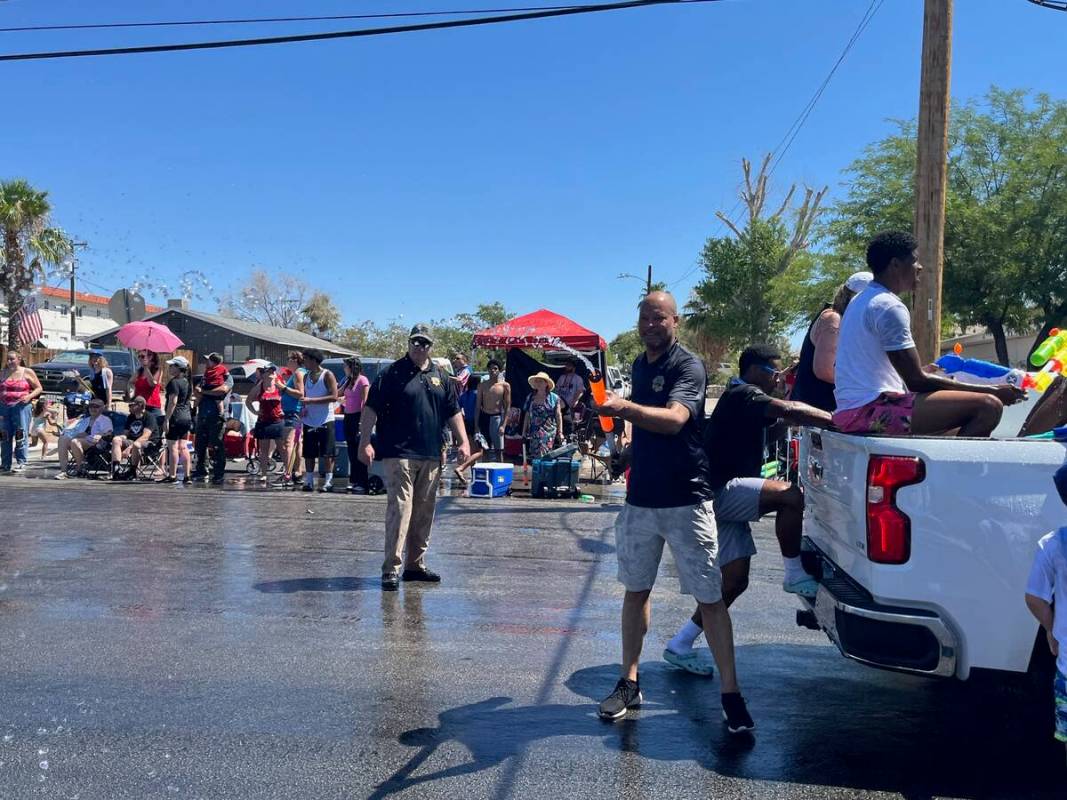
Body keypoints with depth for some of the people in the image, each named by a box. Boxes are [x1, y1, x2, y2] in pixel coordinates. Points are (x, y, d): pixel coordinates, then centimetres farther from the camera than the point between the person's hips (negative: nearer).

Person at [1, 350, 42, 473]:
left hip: (21, 406, -4)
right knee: (5, 436, 5)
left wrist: (29, 396, -12)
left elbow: (38, 388, 4)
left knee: (21, 435, -7)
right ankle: (5, 464, 10)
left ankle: (21, 462, -4)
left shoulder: (27, 372, 3)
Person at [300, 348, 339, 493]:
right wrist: (303, 408, 0)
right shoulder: (306, 377, 13)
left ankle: (328, 481, 2)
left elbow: (334, 397, -15)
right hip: (309, 421, 6)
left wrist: (311, 400, -19)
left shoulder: (327, 375, -5)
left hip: (325, 421, -6)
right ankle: (308, 481, 14)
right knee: (308, 453, 7)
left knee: (327, 453, -4)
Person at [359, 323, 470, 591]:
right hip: (399, 453, -5)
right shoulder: (392, 373, -1)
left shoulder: (440, 377, 13)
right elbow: (371, 409, -5)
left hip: (431, 456, 6)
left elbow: (453, 412, 16)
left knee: (424, 512, 11)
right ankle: (392, 569, -8)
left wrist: (463, 442, 7)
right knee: (399, 508, -11)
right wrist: (365, 442, -13)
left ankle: (415, 564, 23)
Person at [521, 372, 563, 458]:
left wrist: (560, 433, -2)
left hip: (550, 432, -3)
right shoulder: (530, 397, 12)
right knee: (535, 457, -3)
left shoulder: (554, 398, 4)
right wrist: (524, 433, 12)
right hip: (534, 434, 3)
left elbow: (558, 416, 3)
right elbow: (527, 416, 15)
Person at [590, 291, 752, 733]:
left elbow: (674, 419, -30)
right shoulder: (639, 365, 11)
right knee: (635, 589, 12)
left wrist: (624, 408, -44)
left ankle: (731, 692, 7)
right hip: (640, 497, 7)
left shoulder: (688, 366, -11)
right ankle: (629, 682, 23)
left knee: (710, 597, -3)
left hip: (686, 499, -6)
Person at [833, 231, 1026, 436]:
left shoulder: (861, 301, 18)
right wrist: (991, 390, -7)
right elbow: (916, 381, -13)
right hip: (871, 408, -10)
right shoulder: (889, 306, -12)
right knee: (988, 405, -16)